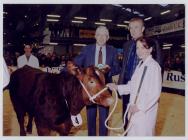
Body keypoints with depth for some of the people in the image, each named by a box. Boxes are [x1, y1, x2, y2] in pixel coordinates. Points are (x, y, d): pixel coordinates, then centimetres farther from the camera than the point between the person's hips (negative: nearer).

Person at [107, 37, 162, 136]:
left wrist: (139, 106, -16)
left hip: (145, 111, -7)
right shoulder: (140, 65, 10)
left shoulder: (153, 66, -15)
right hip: (135, 110, 7)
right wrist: (117, 87, 5)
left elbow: (155, 92, -17)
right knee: (132, 134, 16)